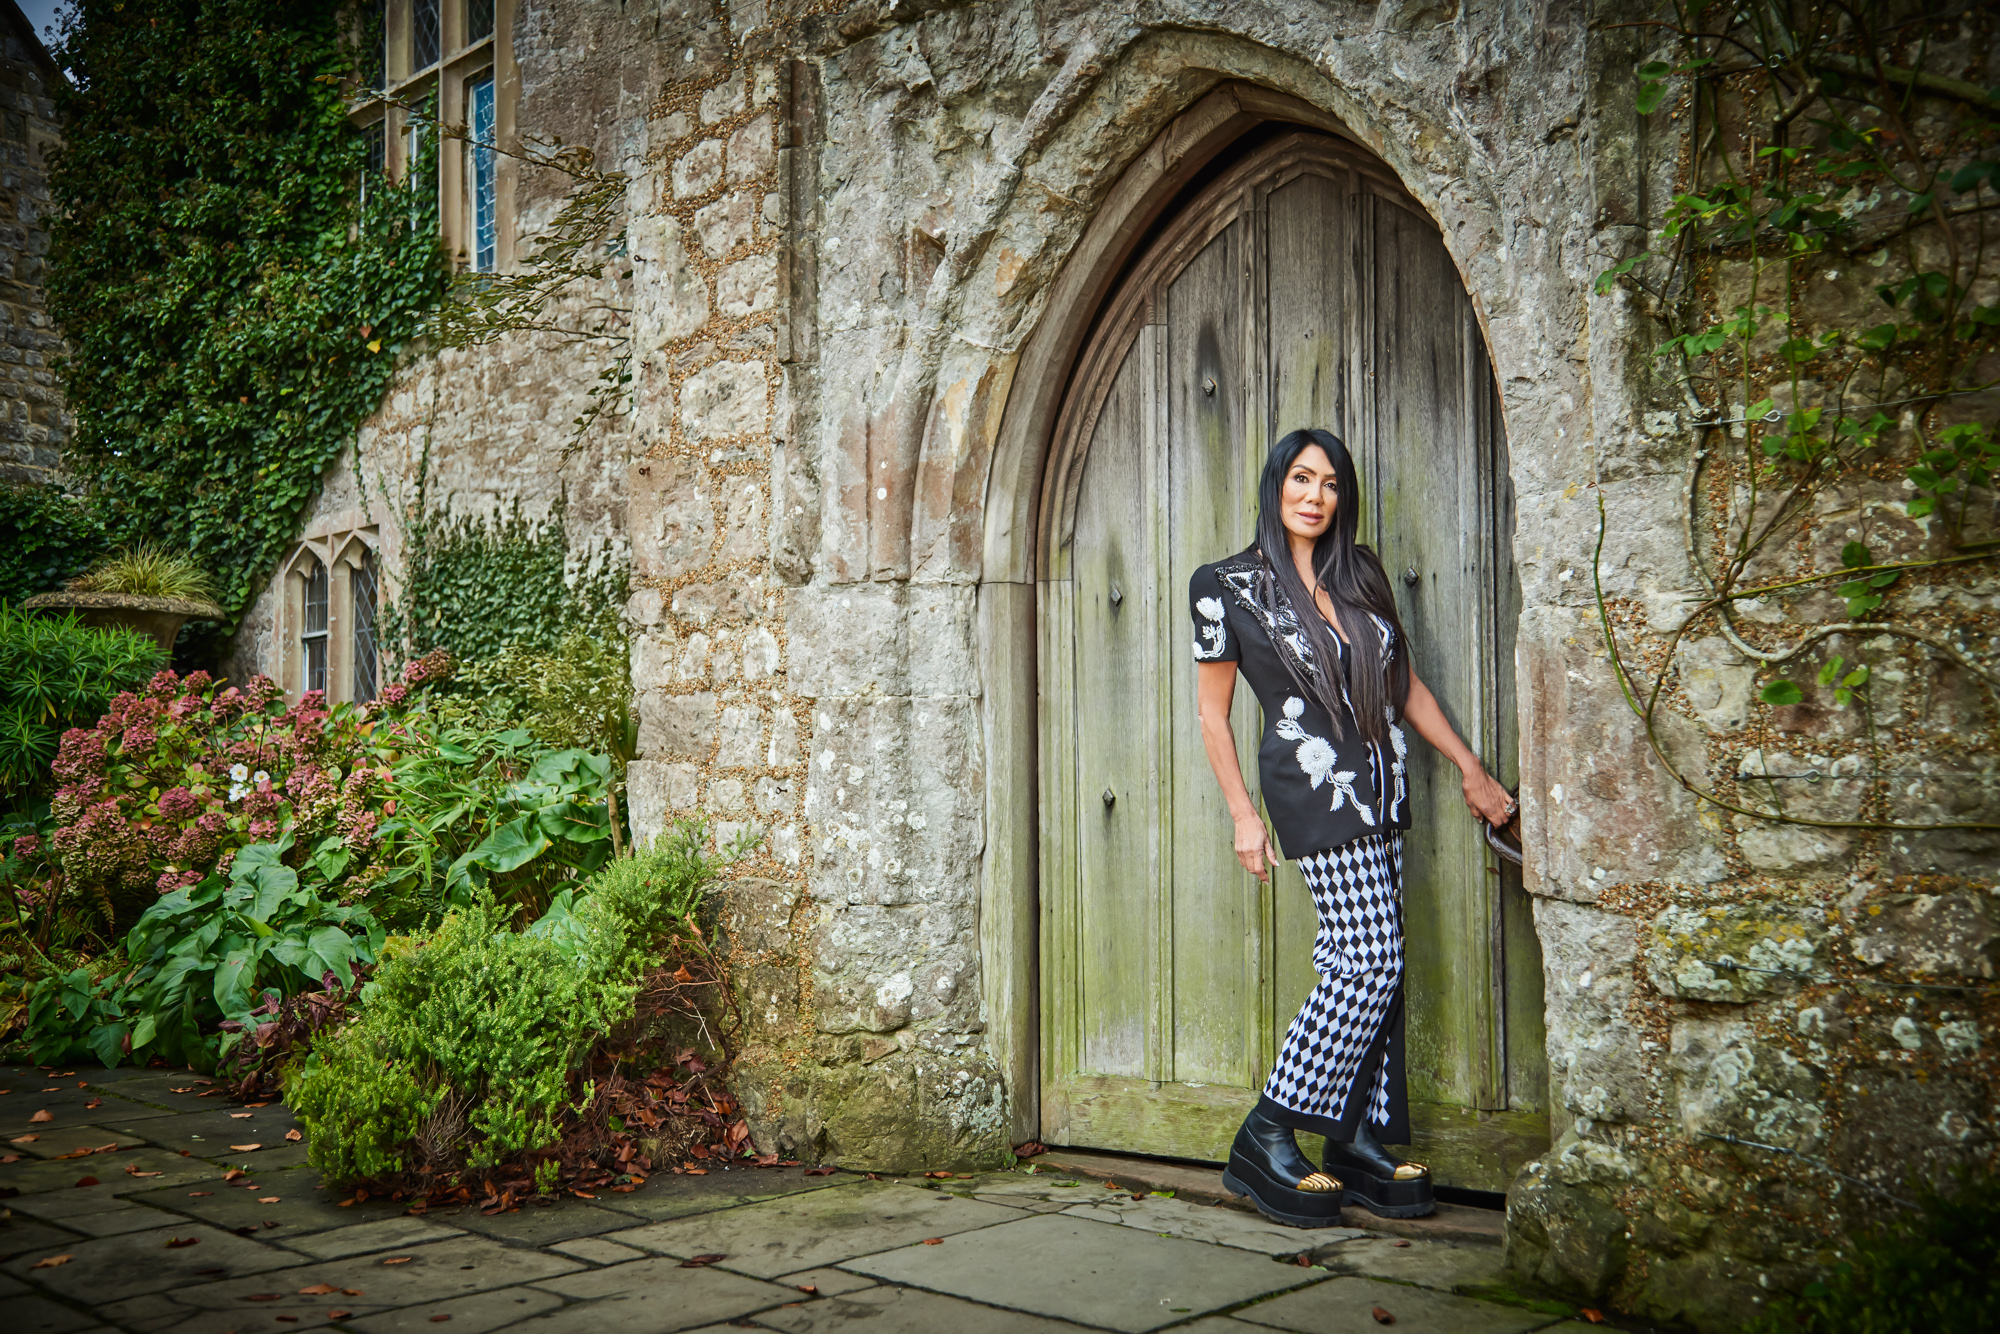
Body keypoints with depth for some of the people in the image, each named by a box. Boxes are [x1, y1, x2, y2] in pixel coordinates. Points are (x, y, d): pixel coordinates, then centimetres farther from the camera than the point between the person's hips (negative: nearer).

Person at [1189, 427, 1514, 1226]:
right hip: (1314, 790, -6)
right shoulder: (1231, 587, -3)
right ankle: (1267, 1137, -4)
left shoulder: (1359, 573, 11)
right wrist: (1243, 815, -3)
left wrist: (1470, 768, 15)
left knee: (1361, 964, 4)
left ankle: (1358, 1140, 11)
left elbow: (1405, 685, 17)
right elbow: (1212, 710, 1)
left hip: (1380, 786, 6)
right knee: (1371, 961, -13)